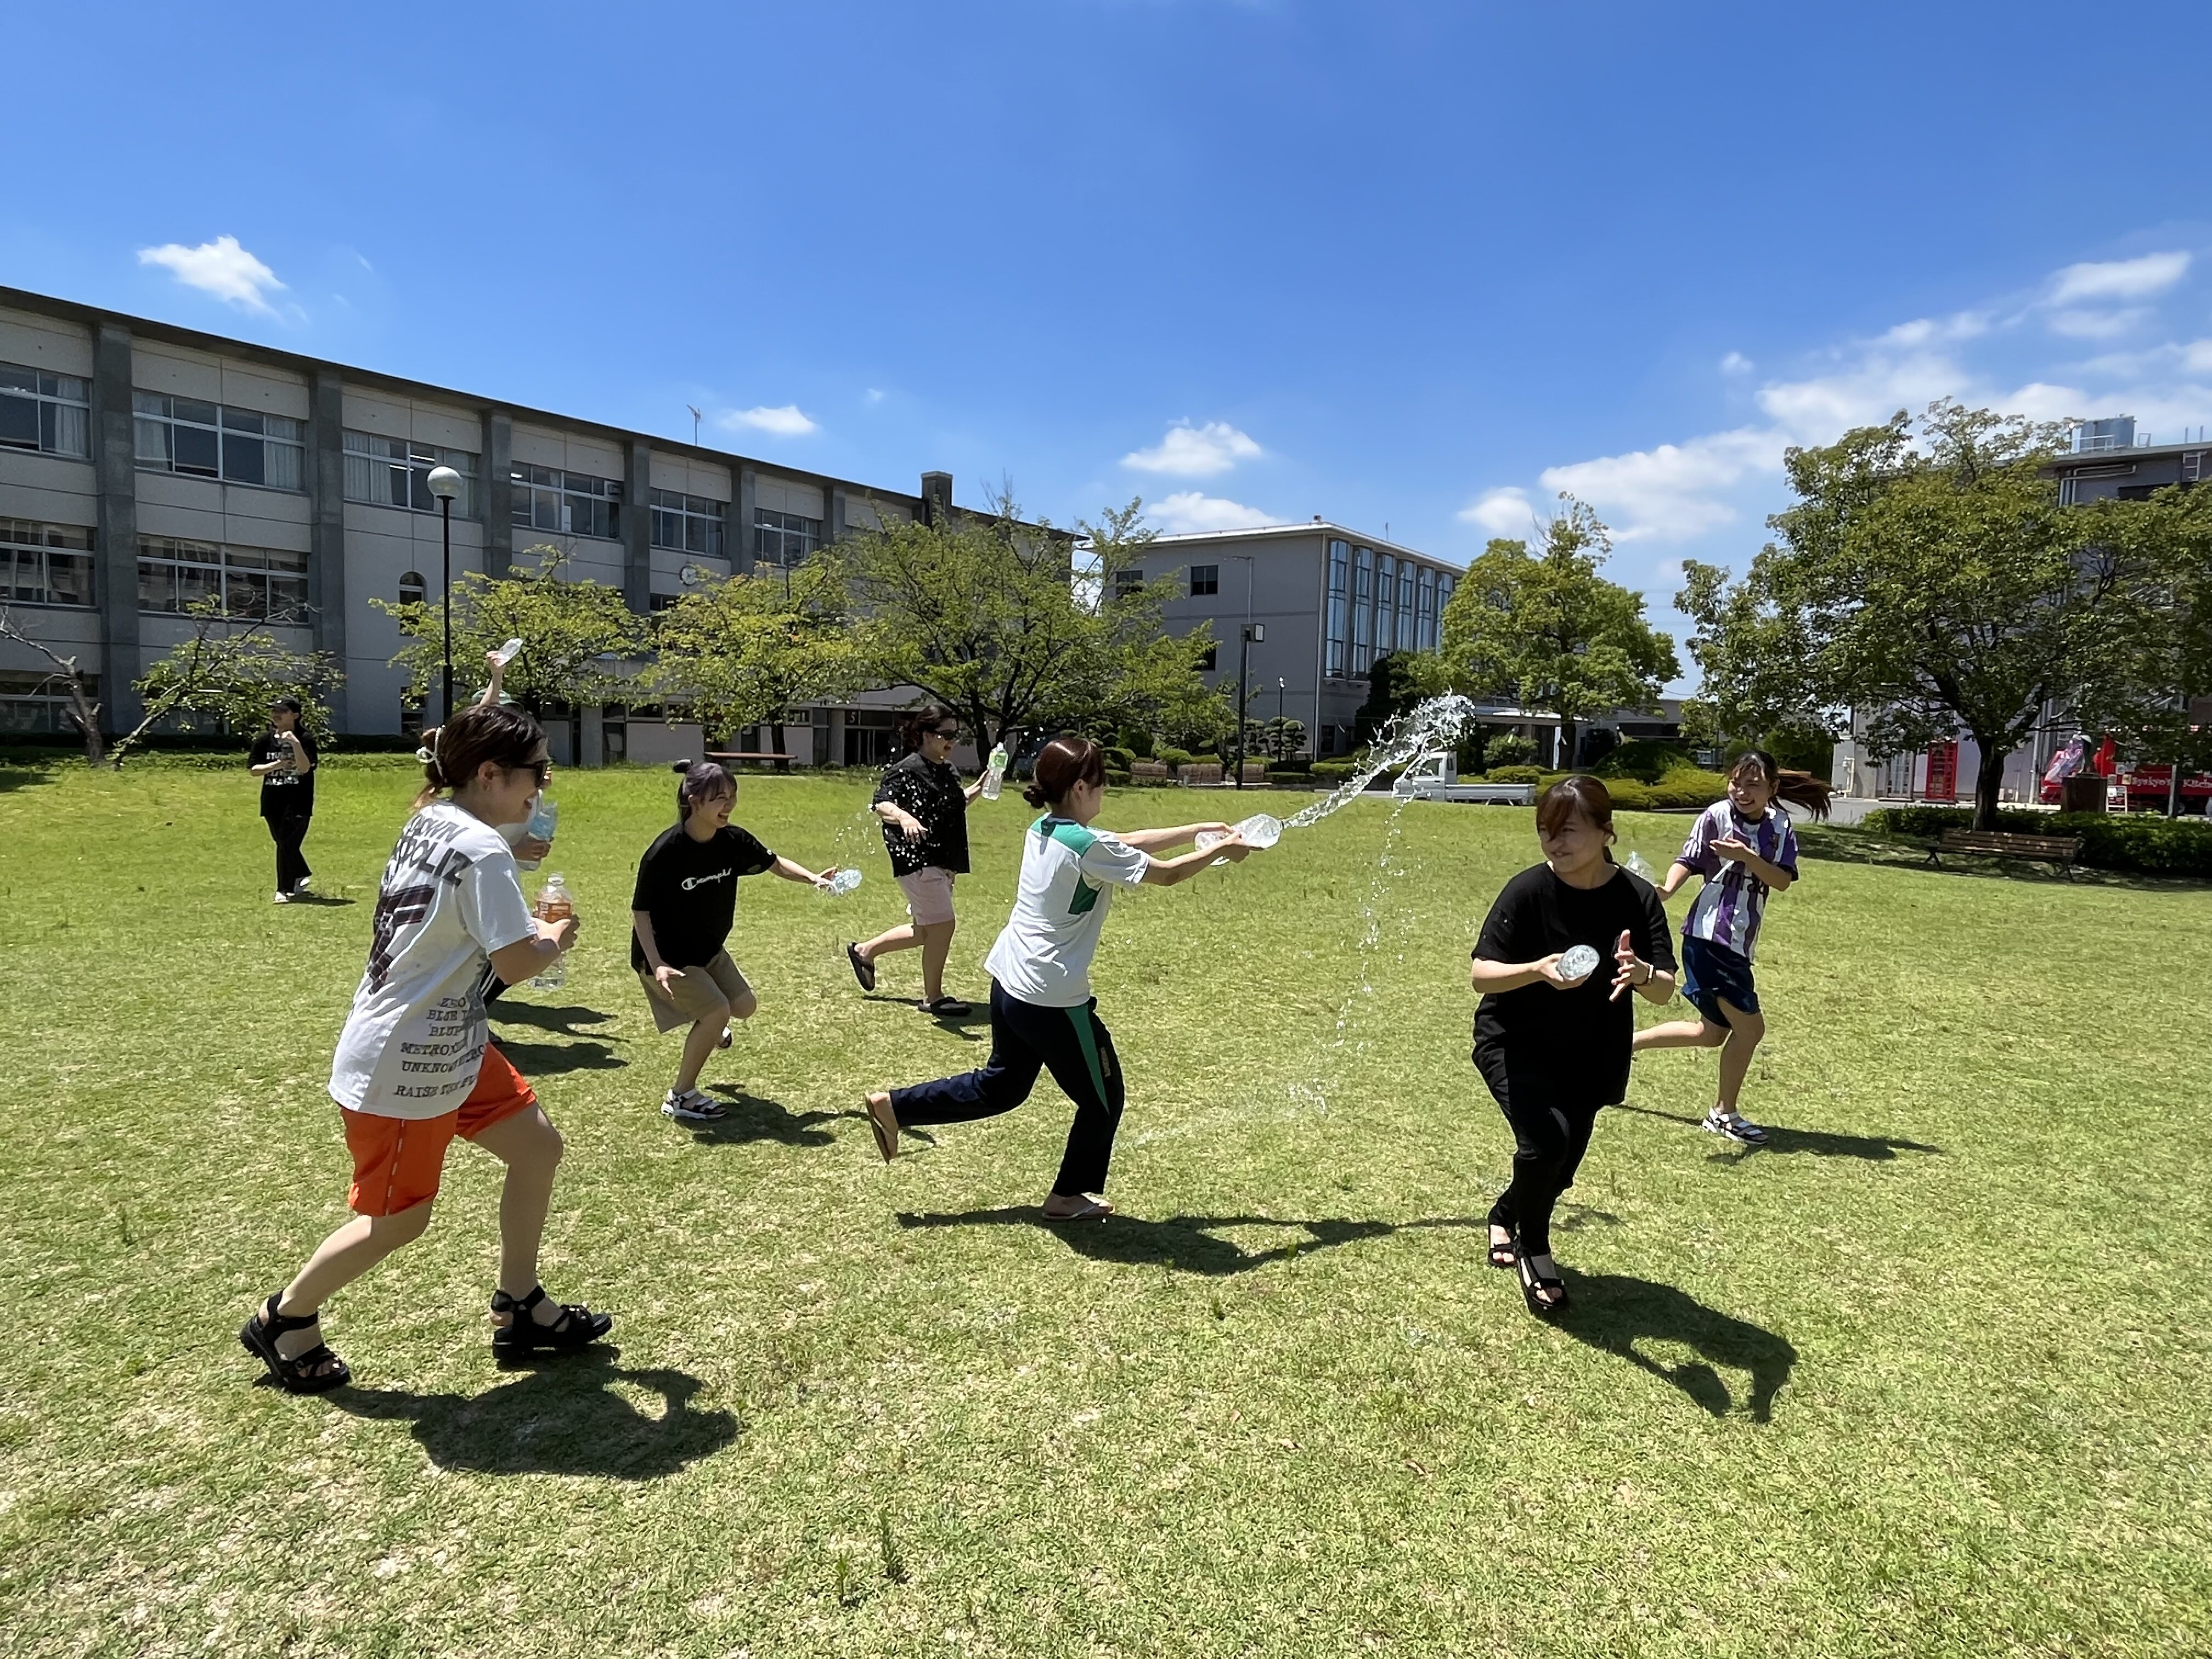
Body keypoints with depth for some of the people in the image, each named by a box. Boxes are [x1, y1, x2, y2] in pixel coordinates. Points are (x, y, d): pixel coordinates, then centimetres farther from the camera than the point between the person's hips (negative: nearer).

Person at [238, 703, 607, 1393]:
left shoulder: (427, 824, 3)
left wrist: (527, 932, 4)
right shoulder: (483, 851, -24)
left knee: (538, 1147, 11)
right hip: (401, 1069, -9)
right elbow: (517, 964, -24)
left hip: (449, 1047, 9)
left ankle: (518, 1311, 24)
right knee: (397, 1220, 9)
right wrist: (556, 942, -3)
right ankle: (283, 1319, 34)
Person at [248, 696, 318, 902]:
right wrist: (276, 765, -10)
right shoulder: (264, 740, 6)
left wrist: (296, 744, -28)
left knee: (287, 843, -10)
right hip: (272, 801, 5)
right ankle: (302, 875, 37)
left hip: (298, 802, -5)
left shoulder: (305, 739, -6)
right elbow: (253, 769, 6)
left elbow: (304, 768, -18)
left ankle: (286, 889, -3)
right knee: (284, 843, 14)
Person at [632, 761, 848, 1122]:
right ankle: (680, 1097, 1)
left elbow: (774, 863, 5)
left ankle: (707, 1027, 48)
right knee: (717, 1010, -17)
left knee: (745, 1006, 12)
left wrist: (813, 878, -13)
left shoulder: (734, 840, -11)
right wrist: (656, 965, -28)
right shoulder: (666, 851, -27)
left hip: (708, 950, 7)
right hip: (667, 956, -7)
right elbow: (640, 911, -20)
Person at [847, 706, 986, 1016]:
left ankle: (864, 952, 36)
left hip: (943, 862, 10)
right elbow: (880, 804, -21)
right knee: (942, 925, -9)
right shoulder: (908, 770, -14)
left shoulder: (948, 770, 12)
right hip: (917, 860, -10)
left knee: (924, 931, 17)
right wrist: (904, 817, -39)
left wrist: (976, 790, 10)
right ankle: (933, 998, 6)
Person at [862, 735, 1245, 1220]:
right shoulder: (1088, 848, -20)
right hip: (1053, 1001, -9)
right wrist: (1221, 851, 6)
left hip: (1009, 984, 9)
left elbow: (1128, 843, 13)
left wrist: (1201, 829, 13)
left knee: (1000, 1088, 27)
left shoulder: (1042, 831, 6)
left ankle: (893, 1106, 25)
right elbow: (1166, 874, -11)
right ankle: (1069, 1197, 28)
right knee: (1103, 1100, 13)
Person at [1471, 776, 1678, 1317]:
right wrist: (1537, 971, -39)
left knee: (1559, 1171, 12)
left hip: (1590, 1056, 4)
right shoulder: (1528, 890, -20)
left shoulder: (1637, 898, -13)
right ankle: (1534, 1249, 3)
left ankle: (1505, 1214, 47)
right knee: (1546, 1138, -26)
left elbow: (1666, 990, -12)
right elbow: (1482, 974, -20)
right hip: (1514, 1044, -3)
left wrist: (1642, 972, -36)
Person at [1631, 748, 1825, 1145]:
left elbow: (1783, 881, -6)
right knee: (1750, 1027, -3)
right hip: (1710, 936, -7)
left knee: (1712, 1033, 17)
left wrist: (1746, 856, -23)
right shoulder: (1717, 815, -9)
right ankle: (1725, 1113, 15)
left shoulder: (1779, 825, 5)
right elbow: (1688, 861, -16)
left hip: (1738, 944, 7)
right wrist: (1667, 890, -35)